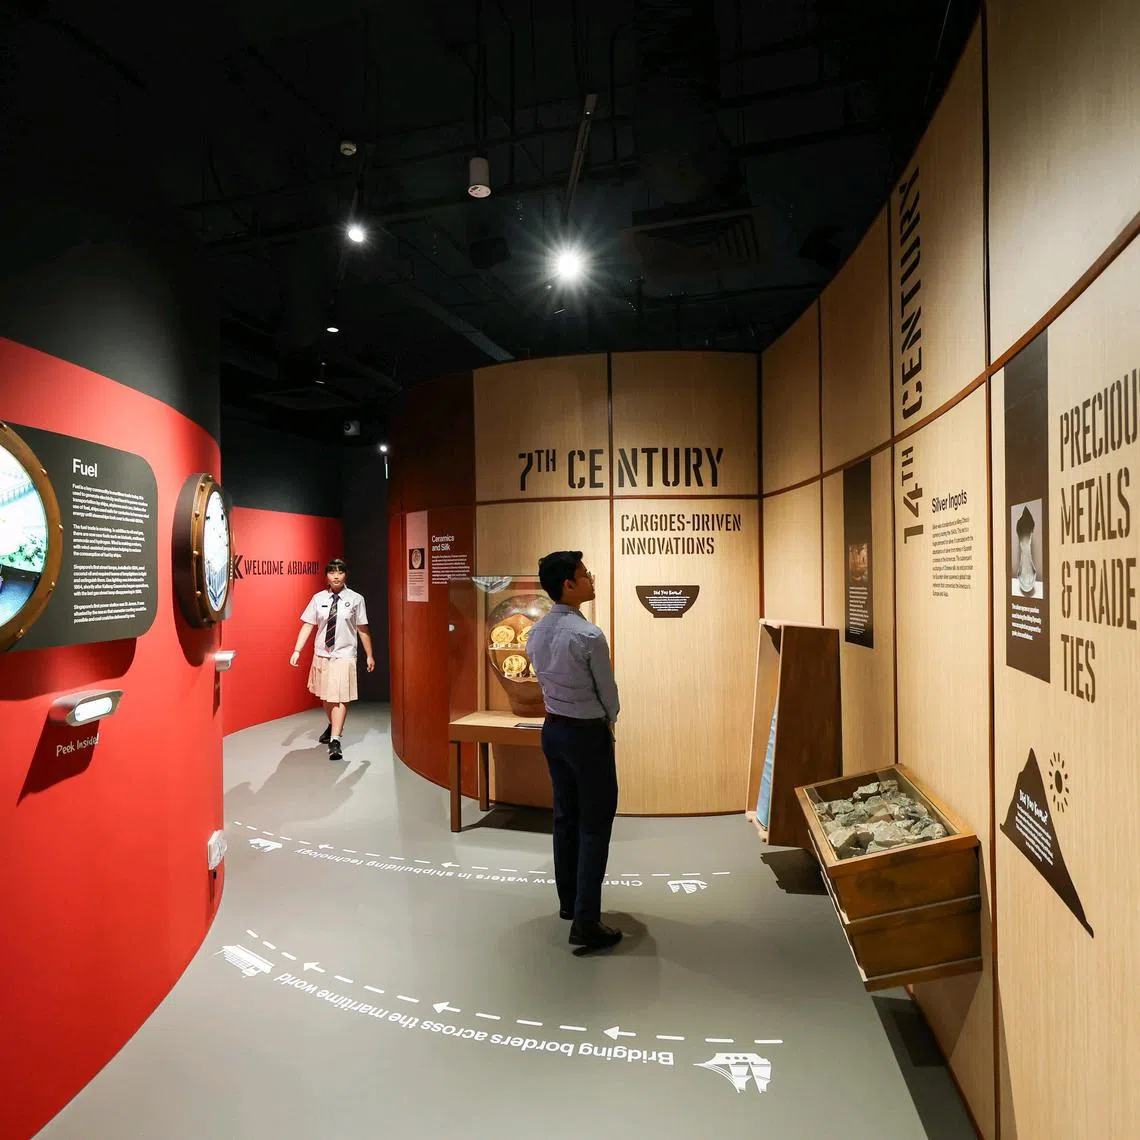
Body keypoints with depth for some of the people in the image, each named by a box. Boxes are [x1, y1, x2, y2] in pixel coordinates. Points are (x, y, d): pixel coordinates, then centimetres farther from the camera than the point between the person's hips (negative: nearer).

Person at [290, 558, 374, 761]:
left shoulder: (355, 599, -6)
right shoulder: (318, 598, 0)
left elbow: (363, 629, -2)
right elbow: (308, 625, 0)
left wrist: (369, 655, 2)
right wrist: (297, 650, -8)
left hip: (344, 655, -4)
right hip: (321, 654, 4)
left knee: (340, 699, -8)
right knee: (325, 696, 19)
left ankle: (335, 741, -5)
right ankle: (333, 726, 42)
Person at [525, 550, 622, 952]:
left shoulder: (536, 632, -1)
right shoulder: (588, 635, -23)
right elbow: (608, 690, -13)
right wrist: (609, 721, 10)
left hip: (553, 728, 8)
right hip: (587, 734, -8)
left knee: (565, 818, 19)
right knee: (594, 826, 2)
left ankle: (568, 901, 32)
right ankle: (585, 923, 7)